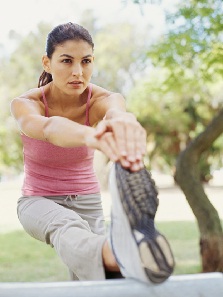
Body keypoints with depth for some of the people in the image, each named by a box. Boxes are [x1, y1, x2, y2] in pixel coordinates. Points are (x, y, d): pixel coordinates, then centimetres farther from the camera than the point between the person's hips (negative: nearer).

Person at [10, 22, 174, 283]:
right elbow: (49, 128, -47)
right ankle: (112, 256, -68)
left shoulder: (101, 100, -16)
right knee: (67, 224, -39)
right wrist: (91, 136, -72)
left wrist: (122, 121, -72)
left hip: (86, 202, 4)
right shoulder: (25, 104, -20)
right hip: (39, 202, -4)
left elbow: (115, 110, -44)